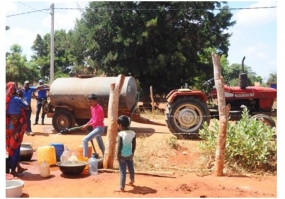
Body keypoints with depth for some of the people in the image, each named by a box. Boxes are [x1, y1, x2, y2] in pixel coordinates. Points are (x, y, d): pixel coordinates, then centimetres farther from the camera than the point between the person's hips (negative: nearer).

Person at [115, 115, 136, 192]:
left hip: (122, 156, -5)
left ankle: (122, 187, 9)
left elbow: (119, 146, -17)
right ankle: (131, 182, 43)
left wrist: (118, 155, -7)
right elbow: (134, 145, 3)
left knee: (123, 172, 2)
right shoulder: (133, 133, -5)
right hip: (130, 155, 5)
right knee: (131, 169, 22)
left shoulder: (120, 134, -20)